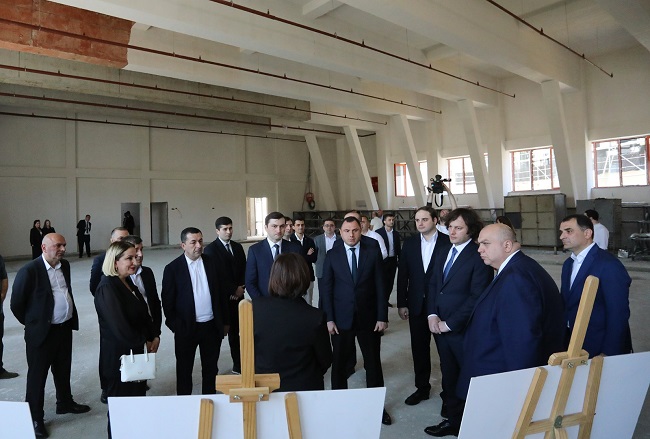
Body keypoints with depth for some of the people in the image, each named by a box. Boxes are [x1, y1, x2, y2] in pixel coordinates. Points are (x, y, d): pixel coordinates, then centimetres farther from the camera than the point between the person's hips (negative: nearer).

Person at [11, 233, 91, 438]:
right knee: (37, 375, 9)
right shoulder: (29, 270, -18)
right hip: (41, 332, -6)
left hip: (65, 328, 6)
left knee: (63, 370, 21)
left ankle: (65, 403, 40)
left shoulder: (65, 265, 3)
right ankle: (35, 418, 23)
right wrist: (33, 323, 1)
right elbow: (16, 304, -10)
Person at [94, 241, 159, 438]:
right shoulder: (107, 288, -21)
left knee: (138, 397, 16)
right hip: (119, 356, -8)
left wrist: (154, 336, -2)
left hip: (136, 353, 8)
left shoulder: (128, 283, 7)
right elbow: (119, 326, -25)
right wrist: (143, 342, -11)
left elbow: (143, 314, 13)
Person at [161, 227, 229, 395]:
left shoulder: (212, 263, 2)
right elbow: (167, 302, -5)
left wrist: (225, 322, 8)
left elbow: (222, 293, 7)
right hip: (186, 328, -2)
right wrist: (175, 326, -8)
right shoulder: (172, 268, -7)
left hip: (212, 326, 3)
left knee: (211, 369, 15)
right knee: (184, 370, 12)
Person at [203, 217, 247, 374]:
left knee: (235, 332, 10)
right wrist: (234, 289, -10)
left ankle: (238, 365, 18)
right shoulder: (210, 250, -6)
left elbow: (243, 270, 12)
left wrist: (240, 288, -4)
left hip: (237, 296, 5)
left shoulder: (238, 247, 12)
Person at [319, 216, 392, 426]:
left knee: (373, 362, 11)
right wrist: (329, 318, -8)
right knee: (339, 362, 12)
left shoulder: (373, 253, -1)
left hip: (368, 317, 0)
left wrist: (382, 316, -5)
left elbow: (380, 286, -1)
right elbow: (326, 288, -2)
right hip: (341, 318, 0)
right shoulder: (332, 255, -1)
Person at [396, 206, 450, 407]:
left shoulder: (448, 242, -9)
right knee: (419, 349, 13)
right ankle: (422, 387, 30)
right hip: (417, 305, 3)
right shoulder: (410, 243, 2)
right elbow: (402, 274, 3)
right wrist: (402, 303, 1)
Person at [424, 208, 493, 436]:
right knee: (448, 375, 17)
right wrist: (432, 315, -2)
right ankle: (451, 415, 32)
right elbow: (433, 285, 13)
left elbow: (477, 297, -18)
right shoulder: (444, 254, 12)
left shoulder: (479, 256, -13)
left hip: (463, 330, -6)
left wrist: (450, 323, -15)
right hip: (440, 326, 6)